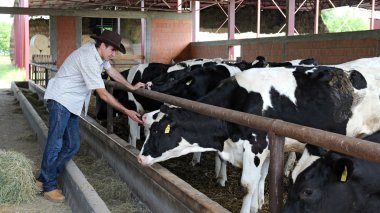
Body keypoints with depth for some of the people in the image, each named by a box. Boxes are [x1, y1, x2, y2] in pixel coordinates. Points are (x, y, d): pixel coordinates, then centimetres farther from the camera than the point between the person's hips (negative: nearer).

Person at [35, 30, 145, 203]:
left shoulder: (98, 53, 3)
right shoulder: (89, 59, -25)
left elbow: (112, 71, 21)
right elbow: (103, 94, -24)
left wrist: (131, 87, 23)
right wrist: (127, 112, -21)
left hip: (72, 104, 10)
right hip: (60, 100, -9)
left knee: (72, 146, 6)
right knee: (55, 144, -5)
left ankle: (44, 179, 17)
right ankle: (49, 186, 8)